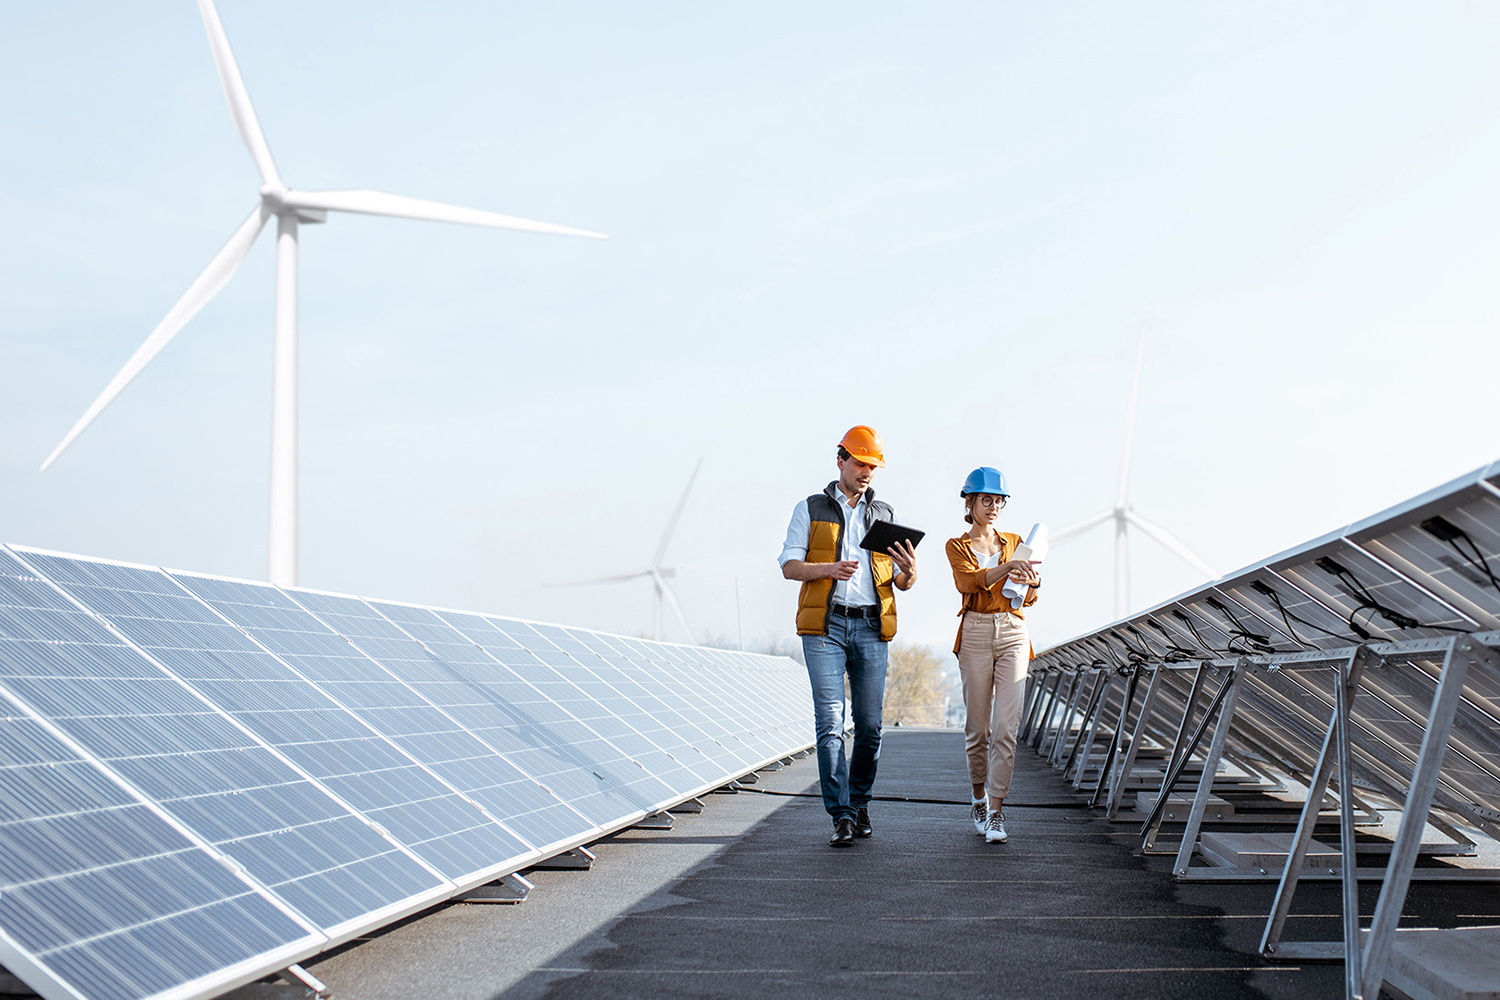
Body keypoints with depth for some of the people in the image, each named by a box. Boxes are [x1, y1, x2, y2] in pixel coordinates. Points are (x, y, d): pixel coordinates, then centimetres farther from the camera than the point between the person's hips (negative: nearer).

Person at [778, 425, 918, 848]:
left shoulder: (885, 514, 16)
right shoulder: (810, 509, 9)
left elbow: (901, 584, 14)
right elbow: (789, 566, 0)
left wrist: (909, 571, -10)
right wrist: (830, 568, -18)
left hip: (871, 628, 3)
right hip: (825, 625, -3)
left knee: (869, 725, 3)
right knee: (830, 721, -10)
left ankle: (859, 803, 20)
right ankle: (842, 816, -10)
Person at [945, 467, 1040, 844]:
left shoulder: (1015, 542, 15)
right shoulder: (957, 546, 7)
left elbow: (1028, 599, 6)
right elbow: (969, 581, -15)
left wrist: (1032, 582, -18)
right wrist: (1007, 567, -32)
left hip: (1013, 633, 2)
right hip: (975, 633, -1)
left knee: (1006, 725, -9)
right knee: (977, 726, 3)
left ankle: (996, 811, -9)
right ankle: (978, 798, 23)